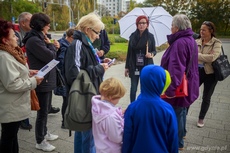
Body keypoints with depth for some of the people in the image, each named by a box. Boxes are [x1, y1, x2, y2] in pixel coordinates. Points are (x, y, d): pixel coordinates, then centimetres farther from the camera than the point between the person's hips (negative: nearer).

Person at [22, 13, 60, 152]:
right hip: (42, 81, -10)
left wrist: (53, 47, -4)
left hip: (47, 79, 10)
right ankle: (40, 141, 18)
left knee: (46, 109, 21)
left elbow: (49, 55, 15)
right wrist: (52, 45, -4)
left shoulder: (39, 38, 14)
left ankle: (45, 132, 38)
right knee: (43, 111, 2)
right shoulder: (33, 40, -20)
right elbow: (49, 57, -22)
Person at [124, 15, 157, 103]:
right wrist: (127, 67, 3)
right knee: (133, 88, 7)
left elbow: (154, 50, 5)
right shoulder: (133, 36, 2)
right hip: (134, 66, 1)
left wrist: (151, 54, -20)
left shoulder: (150, 36, 0)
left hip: (146, 66, -1)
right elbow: (129, 52, 4)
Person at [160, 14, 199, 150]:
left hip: (178, 87, -10)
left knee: (176, 113, 5)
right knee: (181, 111, 26)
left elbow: (176, 68, -34)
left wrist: (171, 88, -34)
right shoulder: (191, 40, 8)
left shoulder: (180, 43, -25)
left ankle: (178, 142, 22)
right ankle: (181, 133, 46)